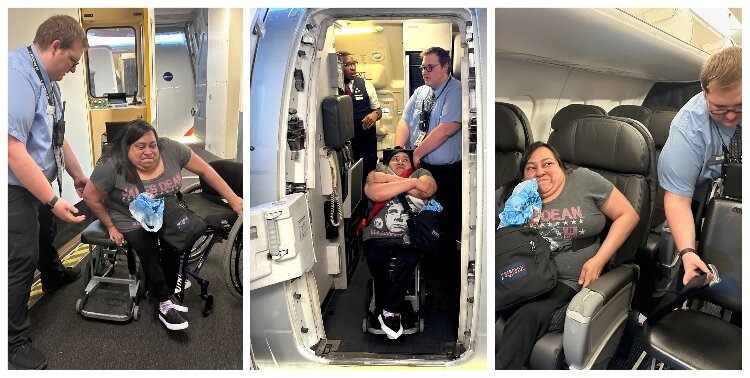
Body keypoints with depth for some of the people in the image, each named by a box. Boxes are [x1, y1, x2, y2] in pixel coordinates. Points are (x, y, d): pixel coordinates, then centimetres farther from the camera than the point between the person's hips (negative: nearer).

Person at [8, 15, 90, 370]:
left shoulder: (46, 79, 3)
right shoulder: (17, 74, -28)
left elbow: (56, 138, 15)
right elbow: (13, 150, -32)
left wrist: (78, 176, 22)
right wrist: (53, 200, -29)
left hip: (38, 181, 10)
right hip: (15, 188, -10)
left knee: (45, 233, 32)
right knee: (21, 260, -1)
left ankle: (54, 277, 61)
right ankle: (14, 343, 15)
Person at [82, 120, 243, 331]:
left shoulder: (170, 149, -15)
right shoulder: (112, 166, -22)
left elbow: (204, 170, -9)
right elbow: (91, 197, -10)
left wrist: (232, 199, -9)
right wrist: (111, 227, -6)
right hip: (132, 223, -3)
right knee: (149, 252, -24)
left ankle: (167, 293, -3)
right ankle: (166, 304, -11)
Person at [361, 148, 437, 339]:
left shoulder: (420, 173, 19)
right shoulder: (377, 173, 15)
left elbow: (428, 189, -7)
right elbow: (376, 194, -10)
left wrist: (389, 180, -3)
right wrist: (411, 182, -9)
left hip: (408, 236, 0)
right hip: (378, 235, 0)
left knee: (410, 257, -32)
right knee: (376, 257, -31)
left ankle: (387, 310, -19)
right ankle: (392, 311, -12)